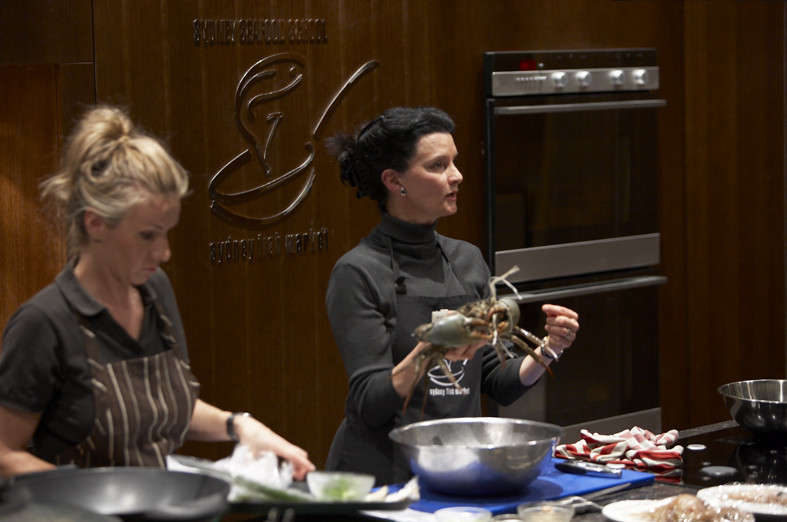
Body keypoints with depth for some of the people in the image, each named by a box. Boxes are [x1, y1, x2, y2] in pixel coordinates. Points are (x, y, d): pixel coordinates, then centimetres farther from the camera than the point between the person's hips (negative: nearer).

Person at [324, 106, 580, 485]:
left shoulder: (467, 260, 11)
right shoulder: (359, 273, -8)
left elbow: (499, 385, 13)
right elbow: (369, 404, -13)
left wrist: (548, 351, -5)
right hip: (383, 473, -5)